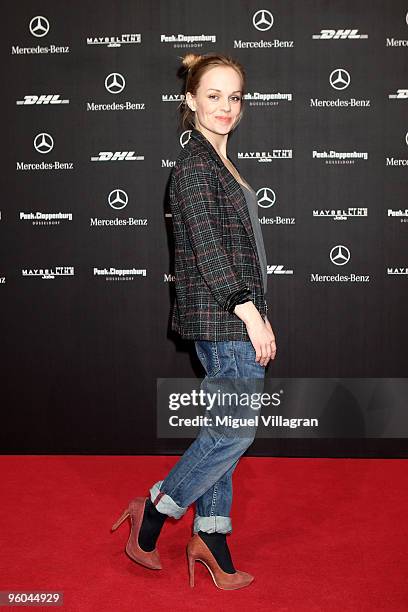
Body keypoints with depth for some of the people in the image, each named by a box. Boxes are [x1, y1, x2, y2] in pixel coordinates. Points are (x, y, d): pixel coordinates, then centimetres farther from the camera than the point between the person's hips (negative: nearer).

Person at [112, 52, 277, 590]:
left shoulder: (218, 162, 17)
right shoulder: (195, 162, -12)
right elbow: (206, 247, -20)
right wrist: (250, 312, -22)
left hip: (229, 316, 9)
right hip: (222, 317, -9)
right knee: (236, 428, -4)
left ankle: (210, 536, 23)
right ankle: (153, 512, 11)